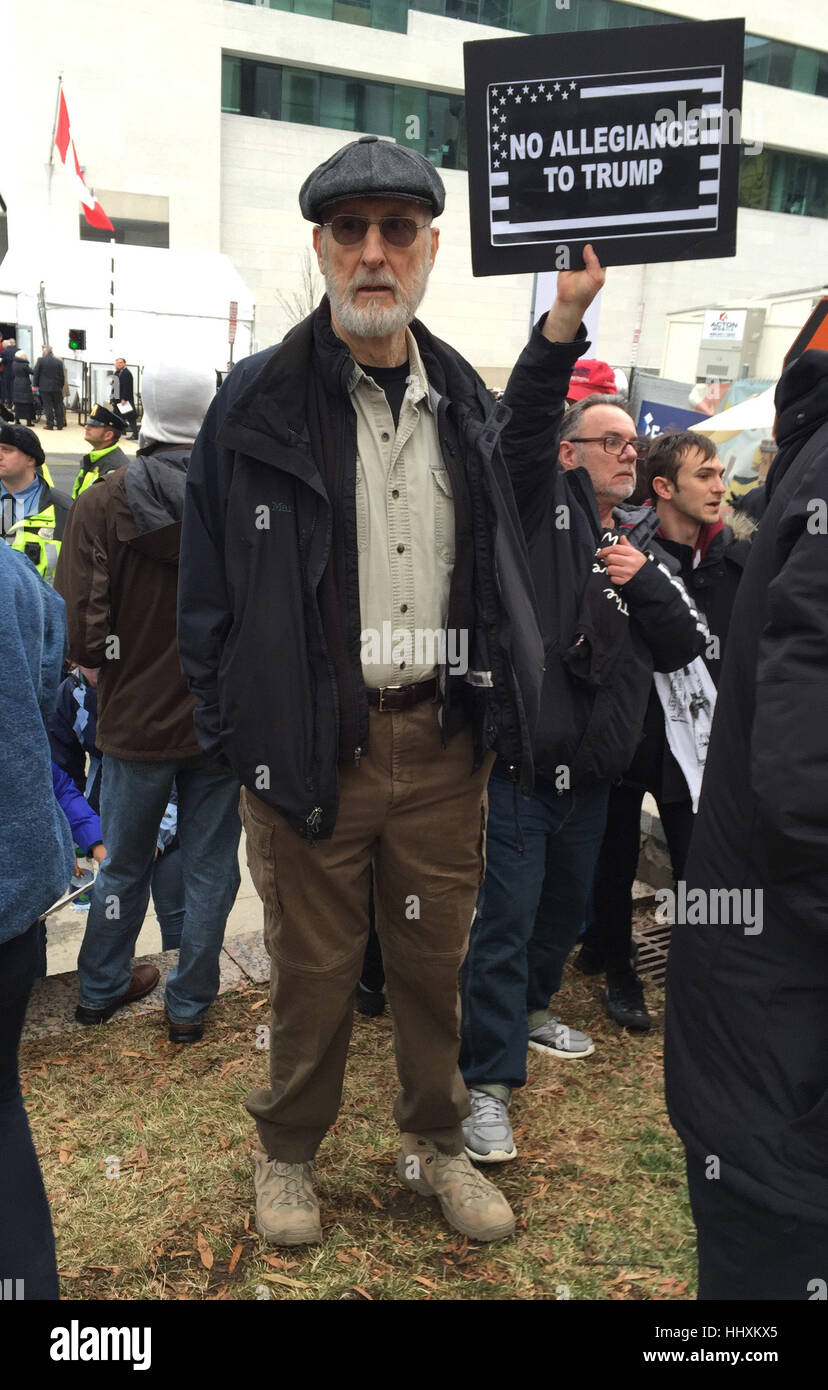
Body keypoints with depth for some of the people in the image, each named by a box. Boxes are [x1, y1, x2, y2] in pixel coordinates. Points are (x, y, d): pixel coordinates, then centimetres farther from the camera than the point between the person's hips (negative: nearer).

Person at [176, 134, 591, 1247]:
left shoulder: (465, 402, 9)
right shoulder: (257, 402, -4)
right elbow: (208, 585, -2)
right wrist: (232, 728, -5)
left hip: (443, 739, 4)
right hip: (311, 741, -3)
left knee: (435, 956, 16)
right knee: (314, 967, 10)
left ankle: (436, 1144, 39)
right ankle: (288, 1154, 36)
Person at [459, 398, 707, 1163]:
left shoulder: (640, 543, 15)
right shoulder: (544, 504, -1)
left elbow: (686, 645, 7)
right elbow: (526, 413, -18)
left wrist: (644, 580, -6)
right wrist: (555, 339, -25)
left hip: (592, 769, 7)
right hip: (522, 755, -7)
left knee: (566, 906, 22)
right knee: (507, 919, -6)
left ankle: (528, 1008, 46)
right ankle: (489, 1082, 4)